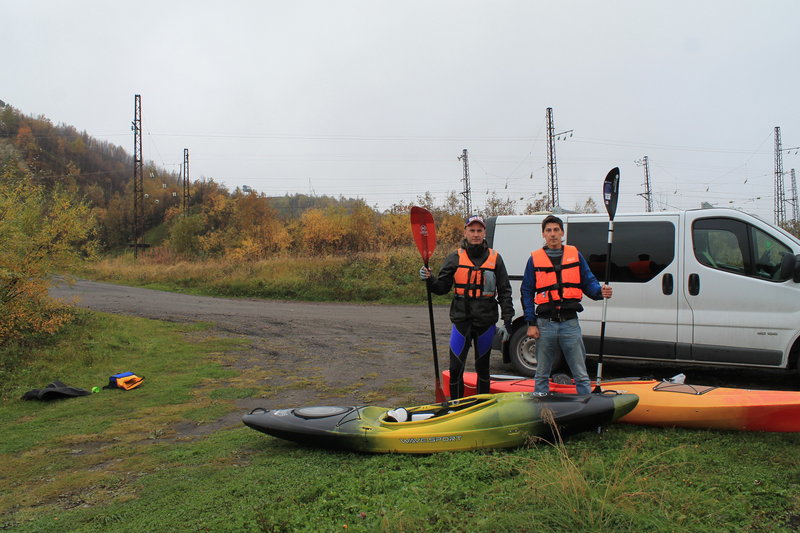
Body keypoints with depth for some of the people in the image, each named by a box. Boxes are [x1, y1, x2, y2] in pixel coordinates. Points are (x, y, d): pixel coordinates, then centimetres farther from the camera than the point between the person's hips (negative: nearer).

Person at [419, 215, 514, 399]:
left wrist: (507, 322, -1)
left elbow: (505, 292, 4)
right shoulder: (454, 258, 3)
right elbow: (442, 287, 3)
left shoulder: (495, 258, 4)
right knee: (456, 368, 0)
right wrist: (429, 279, -18)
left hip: (486, 322, 1)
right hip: (461, 321, 0)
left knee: (482, 368, 13)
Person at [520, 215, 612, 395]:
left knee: (581, 375, 1)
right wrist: (531, 323, -2)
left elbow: (588, 282, 9)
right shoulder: (535, 259, 4)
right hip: (545, 324, 0)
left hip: (570, 323, 0)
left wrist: (600, 291, -15)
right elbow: (527, 292, 4)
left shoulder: (575, 255, 7)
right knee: (542, 375, 11)